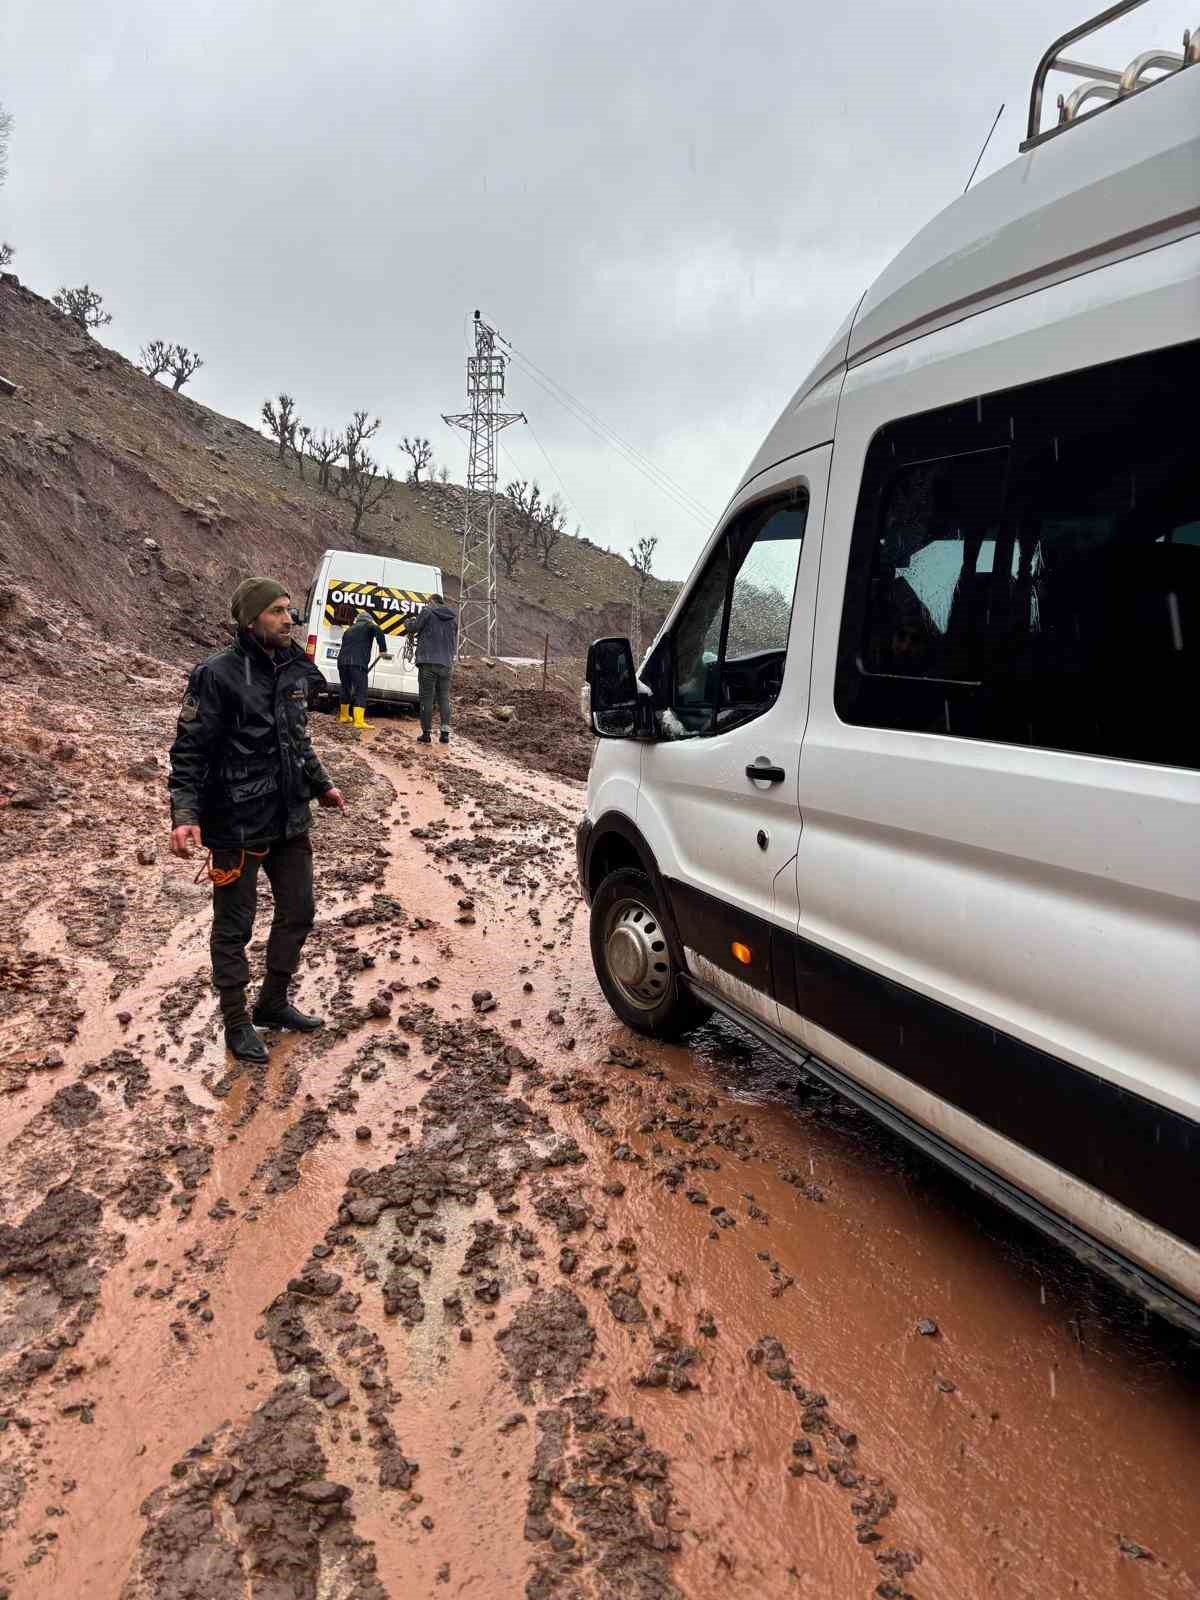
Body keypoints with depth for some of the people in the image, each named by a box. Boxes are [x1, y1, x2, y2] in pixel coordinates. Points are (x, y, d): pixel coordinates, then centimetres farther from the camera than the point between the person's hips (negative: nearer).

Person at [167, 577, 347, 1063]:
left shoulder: (294, 670, 5)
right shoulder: (218, 674, -15)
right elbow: (189, 750, -16)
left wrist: (321, 786, 25)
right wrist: (185, 815, -26)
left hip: (291, 821, 7)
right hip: (237, 826, -7)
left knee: (298, 913, 16)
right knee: (234, 927, 8)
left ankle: (273, 1003, 35)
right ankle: (236, 1021, 25)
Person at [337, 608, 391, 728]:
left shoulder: (349, 630, 31)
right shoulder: (368, 626, 11)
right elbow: (378, 631, -12)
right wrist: (383, 650, -11)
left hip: (342, 661, 7)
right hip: (358, 663, -7)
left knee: (346, 690, 22)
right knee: (360, 692, -8)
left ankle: (343, 716, 34)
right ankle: (359, 721, -18)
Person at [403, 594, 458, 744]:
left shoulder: (427, 611, -2)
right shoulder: (453, 618, 16)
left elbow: (414, 627, 0)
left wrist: (408, 624, 20)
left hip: (428, 662, -5)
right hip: (446, 664, 5)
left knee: (427, 698, -1)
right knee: (444, 698, 9)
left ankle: (426, 733, 0)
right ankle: (445, 733, 5)